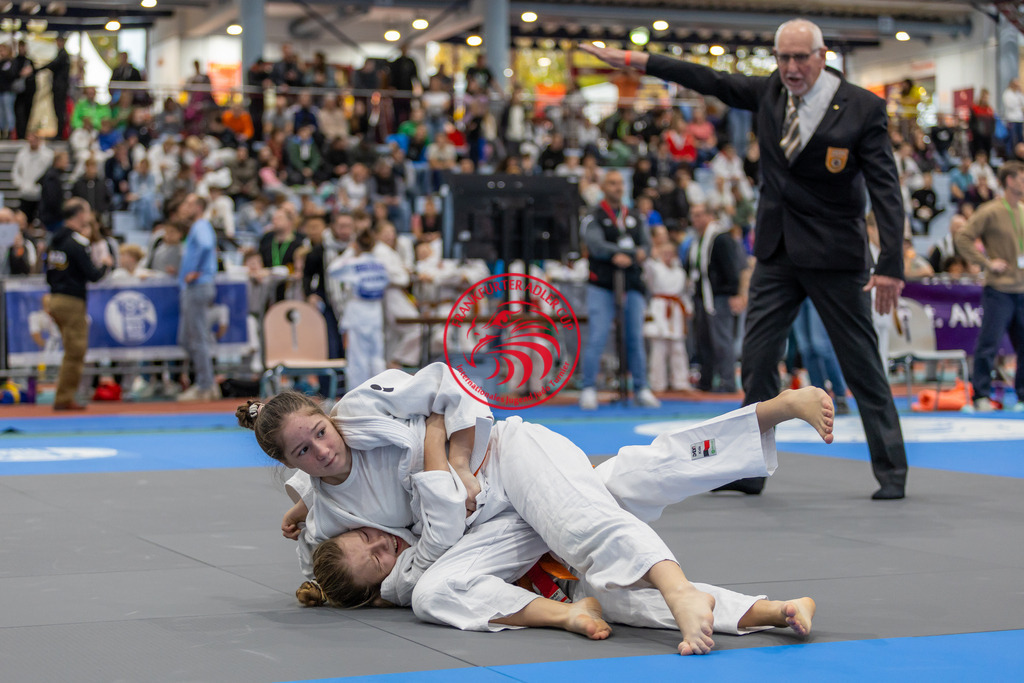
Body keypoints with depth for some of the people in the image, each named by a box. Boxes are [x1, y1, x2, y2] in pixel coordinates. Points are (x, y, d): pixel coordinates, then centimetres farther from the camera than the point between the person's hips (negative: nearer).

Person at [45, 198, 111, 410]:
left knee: (72, 351, 17)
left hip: (56, 299, 9)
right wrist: (105, 265, 3)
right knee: (75, 352, -4)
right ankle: (64, 399, -3)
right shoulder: (77, 243, -15)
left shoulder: (57, 240, 11)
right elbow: (92, 275, -16)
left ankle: (64, 398, 18)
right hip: (72, 302, -9)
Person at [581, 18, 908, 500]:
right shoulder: (770, 91, 4)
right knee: (757, 358, 4)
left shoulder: (862, 108, -11)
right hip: (777, 253, 5)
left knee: (862, 367, -1)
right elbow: (711, 81, 11)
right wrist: (634, 60, 7)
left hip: (833, 257, -5)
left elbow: (885, 189, -14)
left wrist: (890, 265, -21)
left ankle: (891, 473, 9)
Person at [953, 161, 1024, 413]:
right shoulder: (990, 212, -7)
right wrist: (986, 262, -12)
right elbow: (961, 237, -11)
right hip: (998, 290, -6)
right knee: (989, 345, -5)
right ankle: (981, 397, 2)